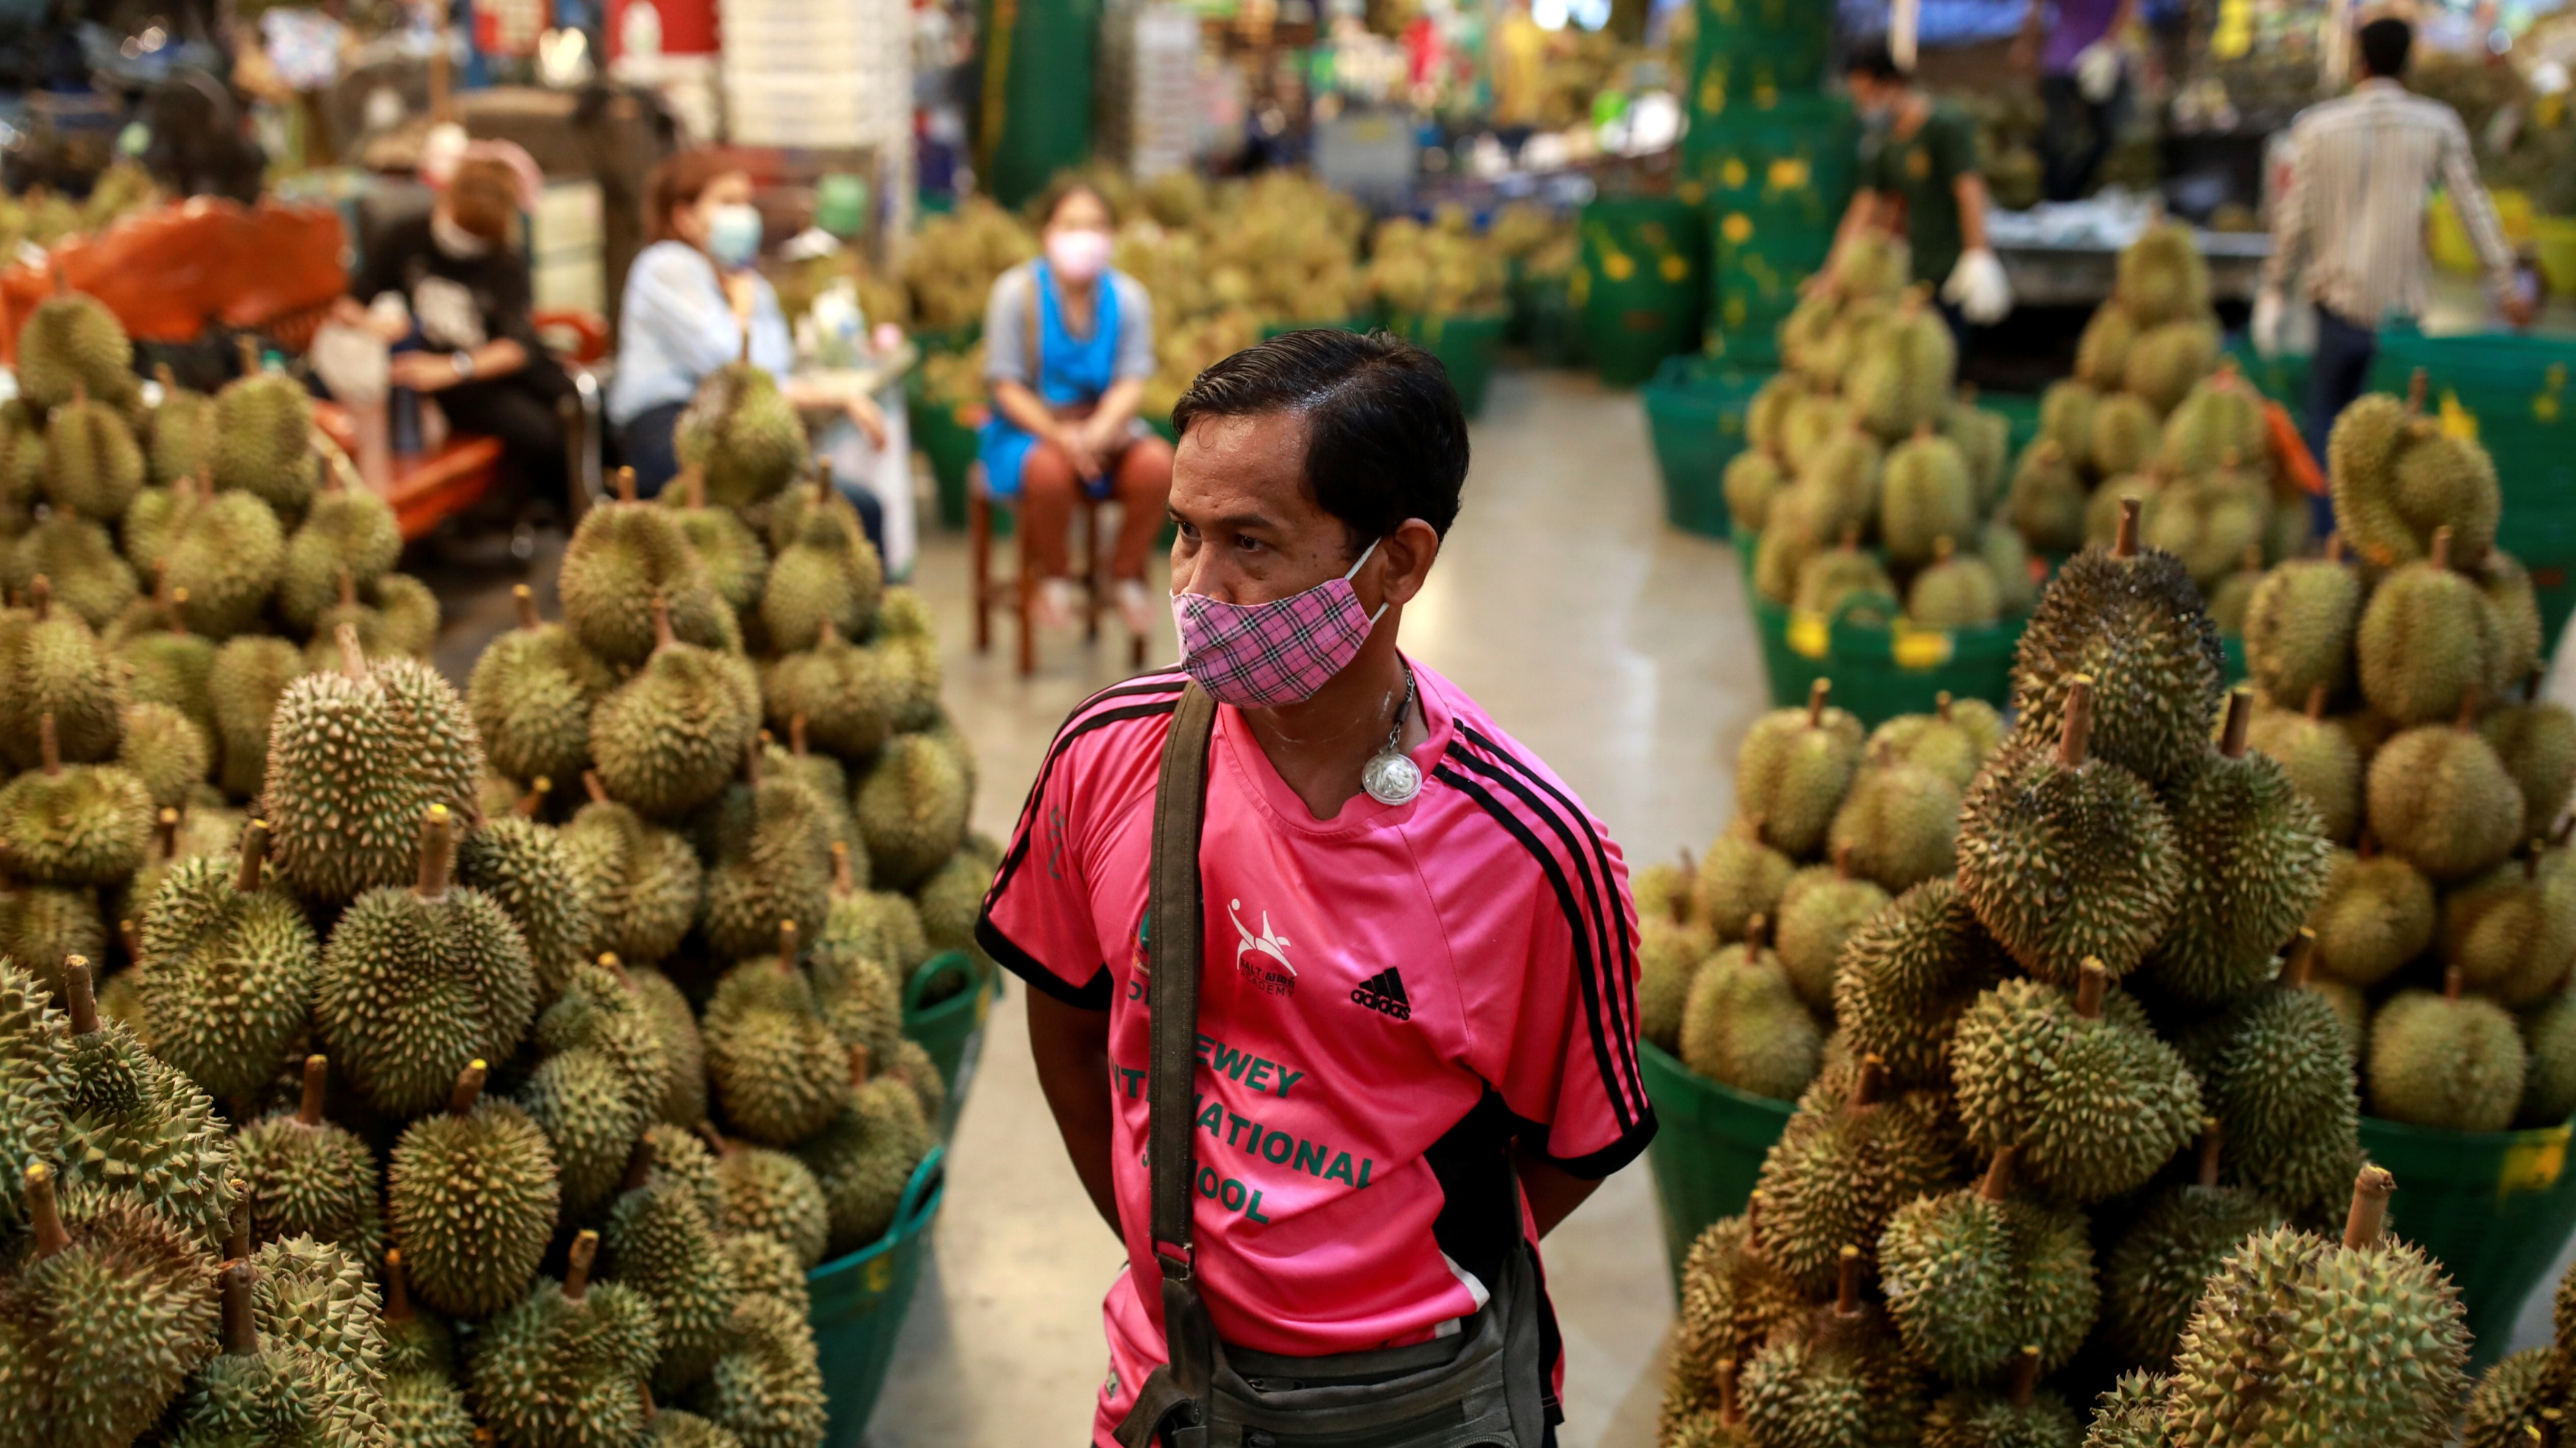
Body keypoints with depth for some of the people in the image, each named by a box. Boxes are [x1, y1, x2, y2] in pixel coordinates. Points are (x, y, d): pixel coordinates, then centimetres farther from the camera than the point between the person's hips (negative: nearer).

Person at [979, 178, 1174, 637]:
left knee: (1157, 463, -27)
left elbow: (1131, 383, -7)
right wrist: (1059, 435, -25)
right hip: (1027, 427, -3)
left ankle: (1126, 576, -2)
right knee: (1048, 469, -37)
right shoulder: (1016, 291, -8)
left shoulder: (1128, 296, -1)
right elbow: (1006, 386, -10)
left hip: (1104, 423, 3)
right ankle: (1054, 578, -7)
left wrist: (1100, 429, -28)